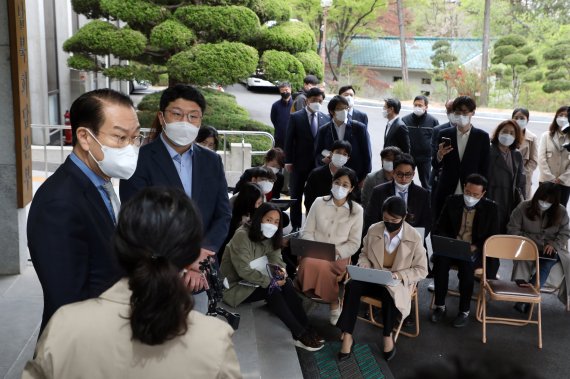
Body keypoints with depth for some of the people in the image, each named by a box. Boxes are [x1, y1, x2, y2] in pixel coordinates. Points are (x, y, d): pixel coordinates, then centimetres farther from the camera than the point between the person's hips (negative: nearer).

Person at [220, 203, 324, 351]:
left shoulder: (270, 237, 1)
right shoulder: (242, 236, -23)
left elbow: (276, 259, 3)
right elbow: (243, 271, -27)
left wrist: (280, 270, -21)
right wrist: (271, 282, -29)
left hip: (254, 281, 7)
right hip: (235, 285, -7)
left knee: (286, 283, -19)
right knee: (272, 290, -28)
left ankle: (305, 329, -18)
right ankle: (300, 335, -24)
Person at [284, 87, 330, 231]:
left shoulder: (326, 119, 4)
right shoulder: (296, 117, -2)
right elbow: (289, 140, -3)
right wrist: (288, 161, -7)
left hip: (319, 164, 2)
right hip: (299, 163, -1)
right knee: (296, 196, 7)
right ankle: (296, 227, 17)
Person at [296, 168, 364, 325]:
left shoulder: (356, 210, 2)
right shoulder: (319, 203, 5)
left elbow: (354, 243, 2)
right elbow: (307, 232, 6)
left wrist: (336, 252, -15)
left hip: (339, 257, -2)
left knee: (322, 265, -35)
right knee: (309, 263, -34)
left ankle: (334, 303, -14)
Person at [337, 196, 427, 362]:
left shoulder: (414, 238, -9)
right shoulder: (373, 230, -1)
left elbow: (421, 270, -5)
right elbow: (364, 254, 12)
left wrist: (399, 275, -21)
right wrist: (365, 269, -10)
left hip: (398, 283, -3)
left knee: (389, 295, -38)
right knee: (352, 286, -28)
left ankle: (387, 336, -12)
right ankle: (347, 336, -23)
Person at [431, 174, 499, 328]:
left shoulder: (490, 207, 1)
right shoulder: (452, 201, 5)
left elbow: (493, 237, 0)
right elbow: (439, 229, 7)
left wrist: (475, 247, -17)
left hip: (475, 251, -2)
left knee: (466, 264, -35)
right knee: (440, 259, -31)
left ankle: (464, 311, -20)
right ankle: (440, 306, -17)